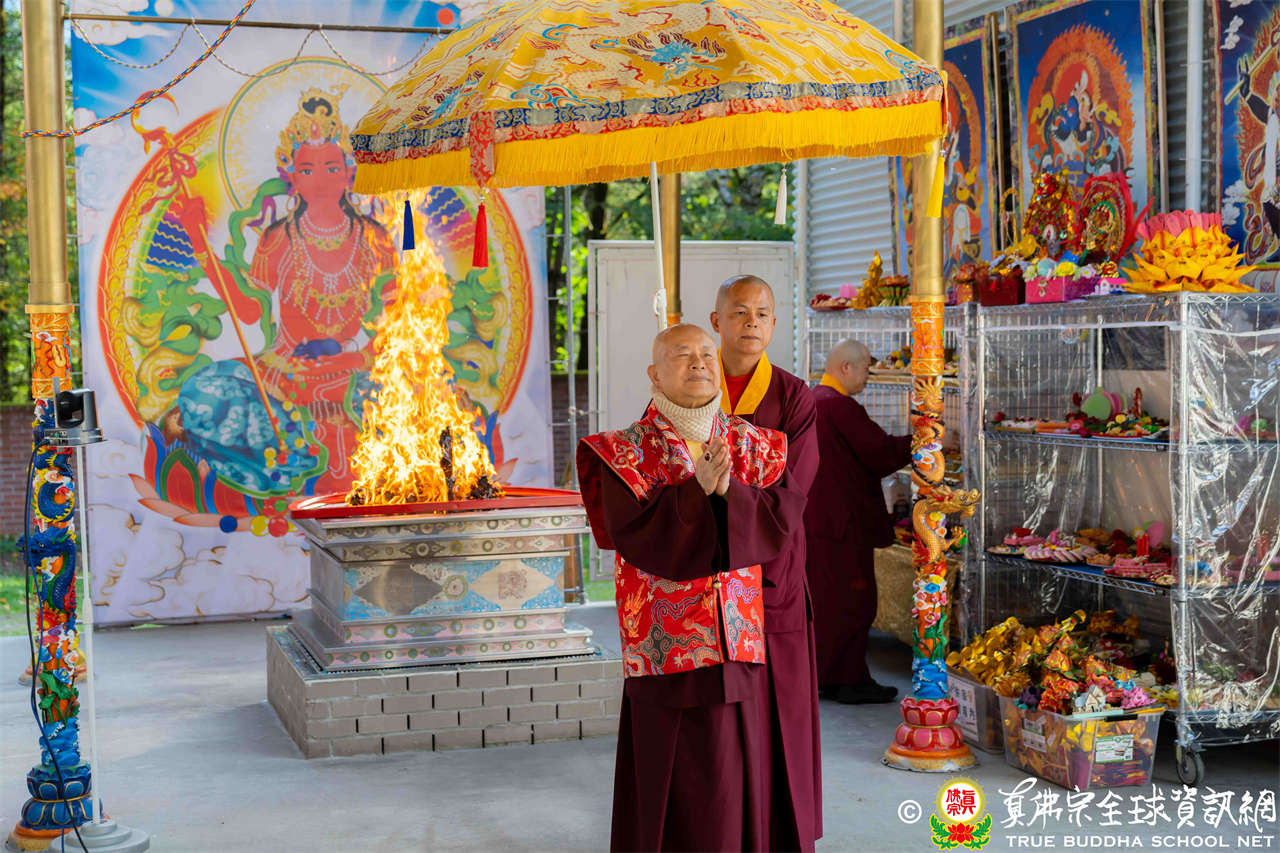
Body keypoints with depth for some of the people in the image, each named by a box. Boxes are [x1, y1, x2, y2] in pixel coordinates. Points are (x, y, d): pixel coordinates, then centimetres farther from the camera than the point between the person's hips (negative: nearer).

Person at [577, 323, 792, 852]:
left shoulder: (749, 445, 8)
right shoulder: (626, 453, -1)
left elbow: (773, 527, -2)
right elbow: (630, 532, -14)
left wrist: (728, 490, -19)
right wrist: (696, 488, -21)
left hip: (738, 645, 3)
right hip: (666, 645, -3)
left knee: (733, 778, 7)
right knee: (673, 784, 2)